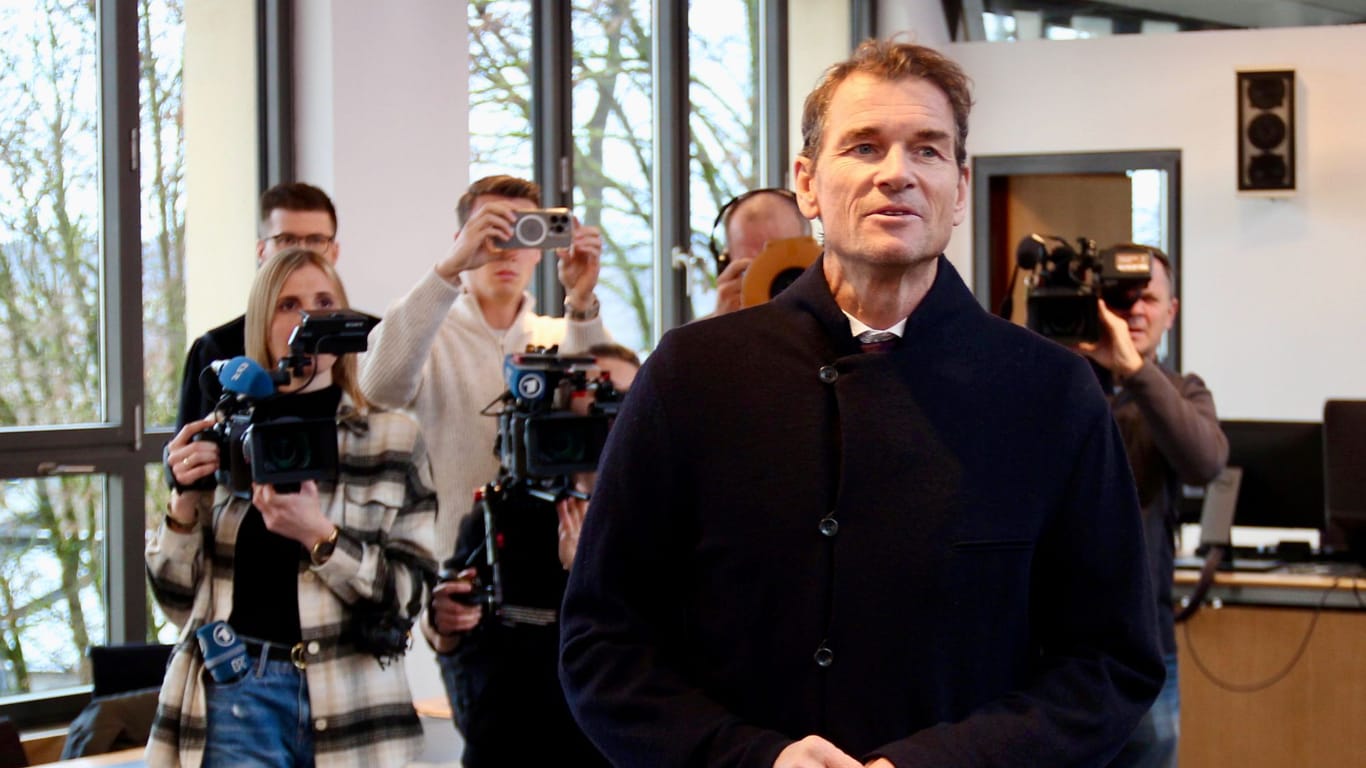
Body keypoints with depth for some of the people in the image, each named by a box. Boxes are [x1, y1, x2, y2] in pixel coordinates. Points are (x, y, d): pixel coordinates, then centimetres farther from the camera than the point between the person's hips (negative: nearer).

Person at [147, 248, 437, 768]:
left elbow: (405, 595, -1)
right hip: (236, 693, 0)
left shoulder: (394, 438, 5)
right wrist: (185, 503, -8)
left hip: (349, 700, 0)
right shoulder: (220, 435, 7)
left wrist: (319, 536, -16)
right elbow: (178, 599, 9)